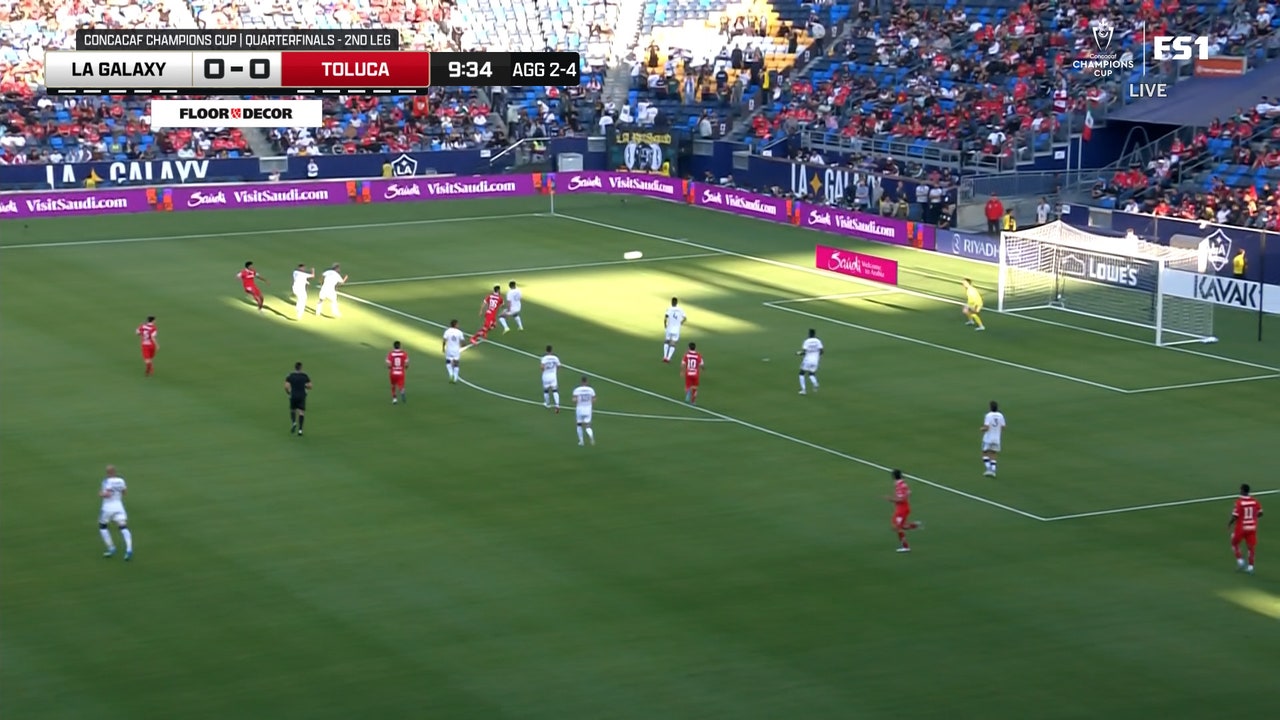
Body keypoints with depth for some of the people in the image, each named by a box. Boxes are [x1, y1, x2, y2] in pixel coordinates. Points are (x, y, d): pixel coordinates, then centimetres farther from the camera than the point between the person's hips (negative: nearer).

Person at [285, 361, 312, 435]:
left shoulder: (290, 376, -3)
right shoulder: (305, 376, -1)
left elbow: (286, 386, -11)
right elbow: (309, 386, -2)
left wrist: (288, 392, 8)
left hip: (293, 396, 0)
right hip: (302, 396, 0)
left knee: (292, 410, 21)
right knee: (301, 412, 0)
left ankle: (294, 422, -4)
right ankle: (300, 429, -9)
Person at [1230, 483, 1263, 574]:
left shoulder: (1239, 502, -17)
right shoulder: (1255, 501, -3)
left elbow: (1235, 516, -18)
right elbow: (1260, 513, 4)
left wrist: (1230, 523, 1)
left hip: (1241, 528, -4)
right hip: (1252, 527, 4)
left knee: (1234, 543, 18)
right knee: (1251, 546, 8)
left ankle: (1239, 560, 6)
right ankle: (1250, 565, 4)